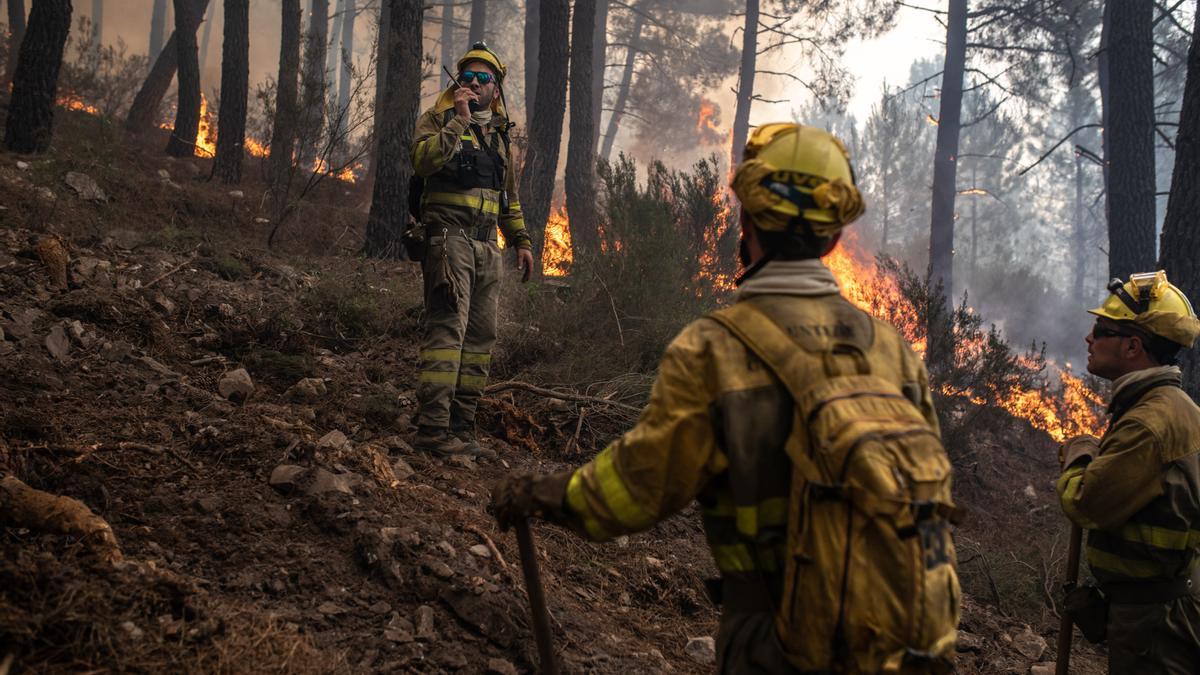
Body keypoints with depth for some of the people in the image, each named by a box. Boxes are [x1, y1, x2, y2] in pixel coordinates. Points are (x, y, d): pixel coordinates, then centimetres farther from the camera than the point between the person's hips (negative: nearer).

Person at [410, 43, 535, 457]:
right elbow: (423, 160, -18)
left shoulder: (500, 133, 21)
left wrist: (521, 241, 20)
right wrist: (459, 121, -17)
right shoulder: (438, 119, 3)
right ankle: (432, 428, -19)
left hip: (486, 244, 7)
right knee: (447, 327, -16)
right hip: (448, 234, -7)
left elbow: (509, 197, 28)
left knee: (481, 336, 3)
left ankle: (462, 424, 6)